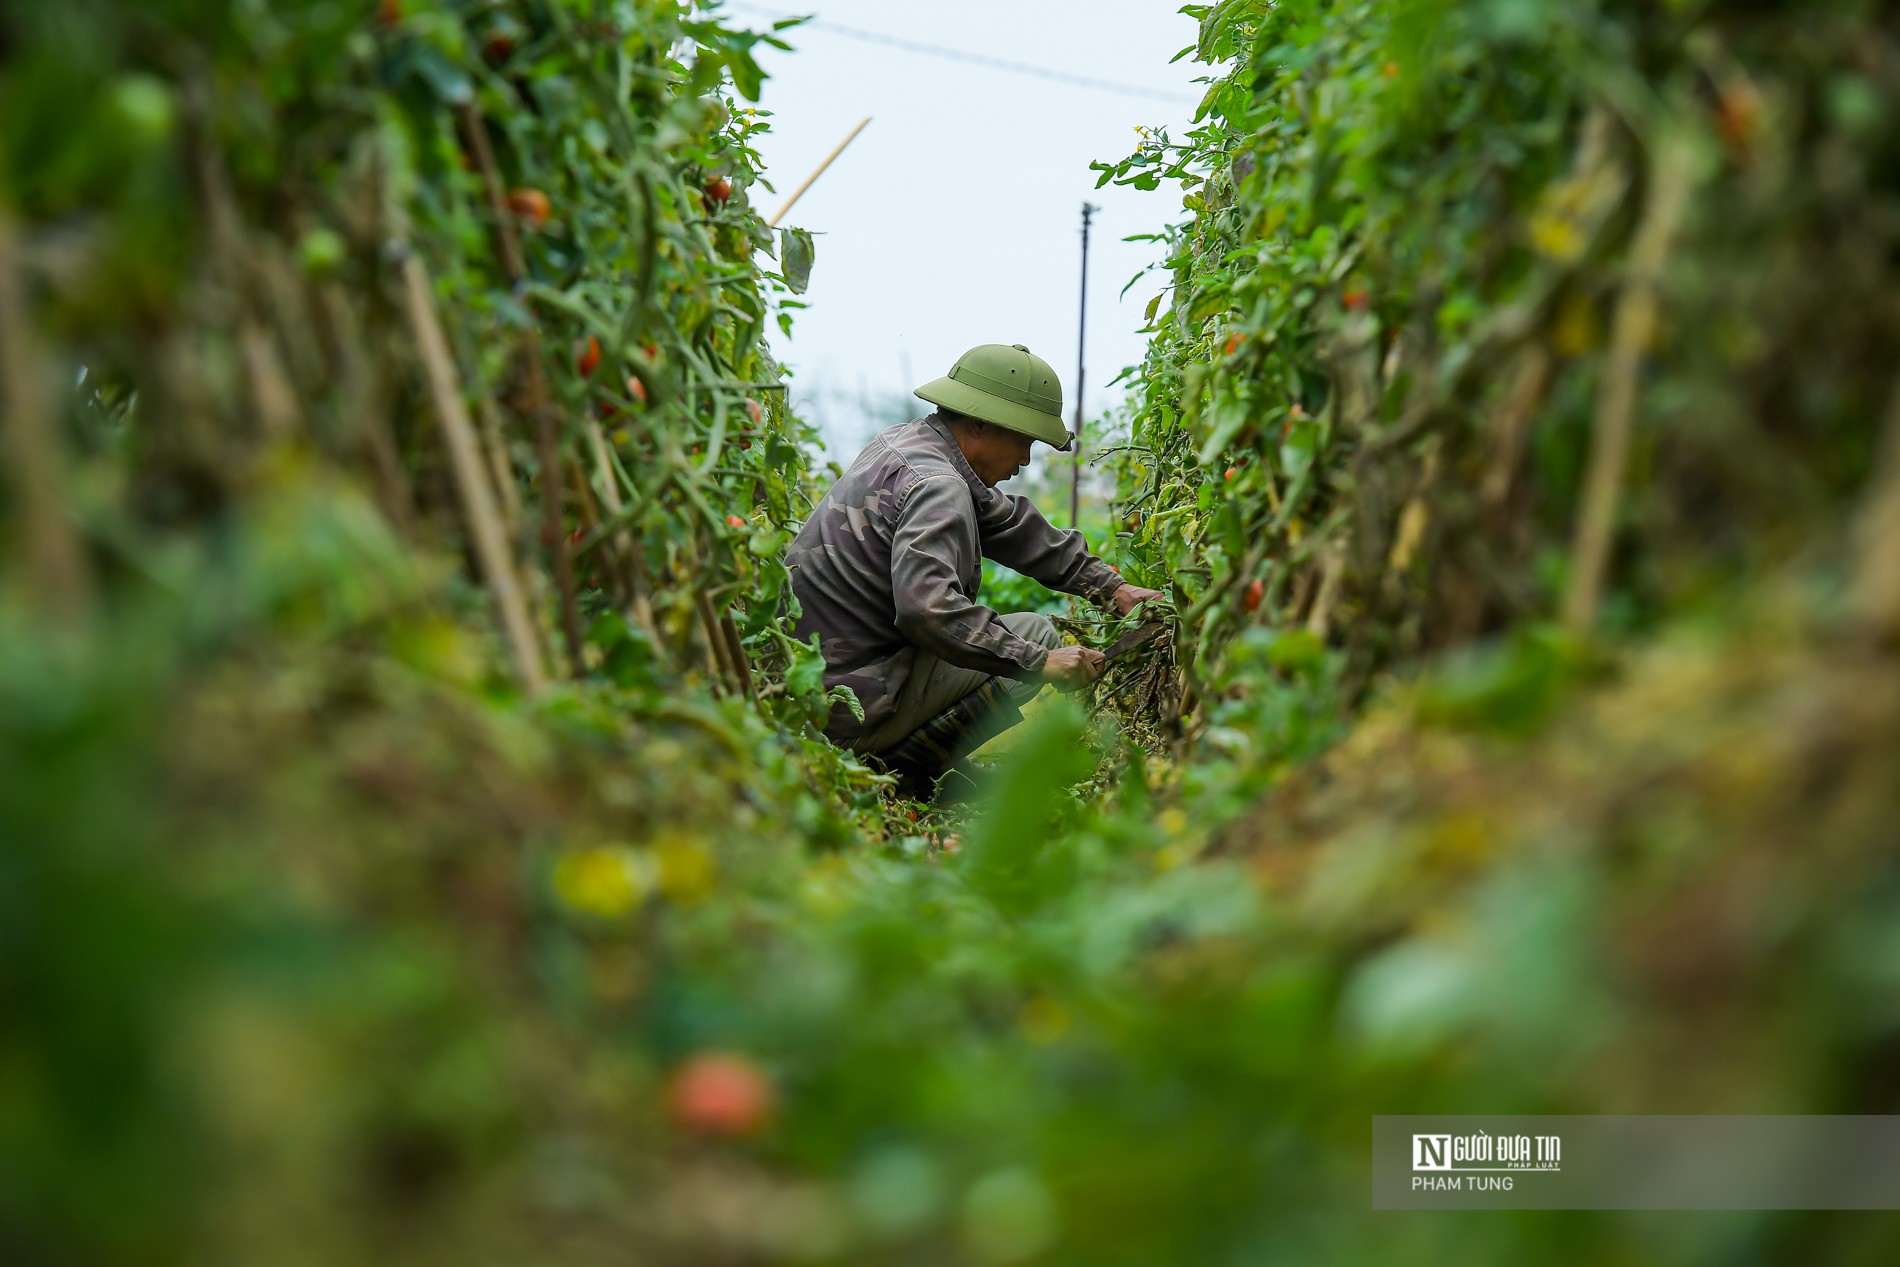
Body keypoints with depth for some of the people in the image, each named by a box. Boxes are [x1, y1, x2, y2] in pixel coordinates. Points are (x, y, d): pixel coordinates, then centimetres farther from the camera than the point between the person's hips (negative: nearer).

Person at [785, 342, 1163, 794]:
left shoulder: (906, 440, 11)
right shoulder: (936, 485, -19)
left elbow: (1011, 523, 18)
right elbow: (927, 607, -34)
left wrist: (1112, 587, 15)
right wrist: (1040, 661, -27)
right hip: (849, 714, -10)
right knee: (1035, 632, -5)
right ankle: (898, 768, -6)